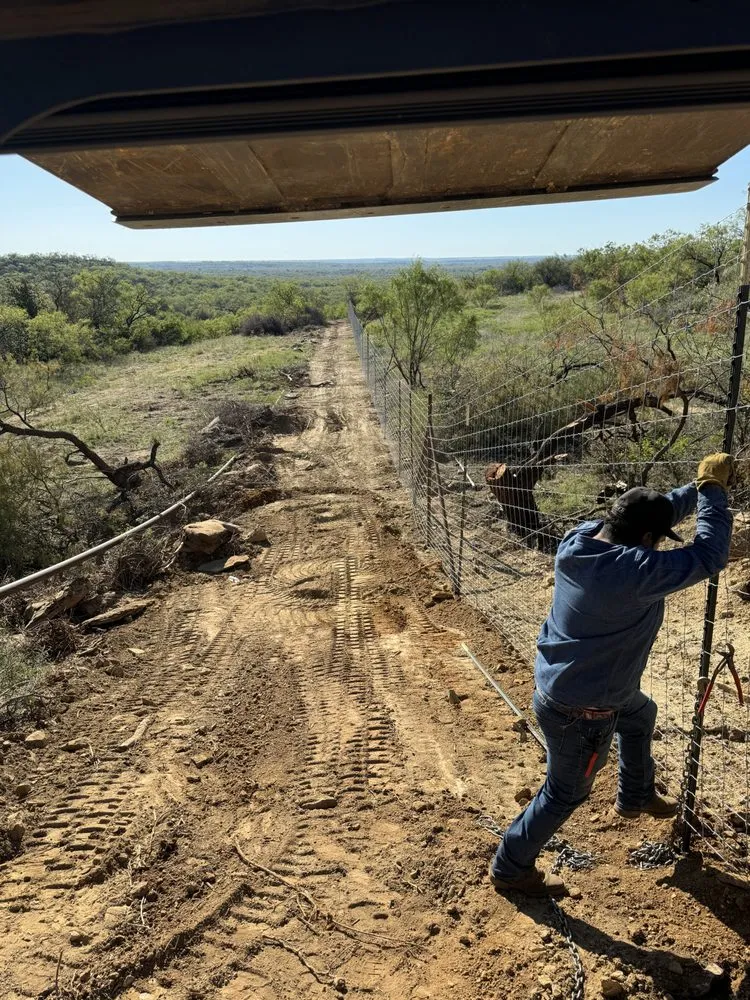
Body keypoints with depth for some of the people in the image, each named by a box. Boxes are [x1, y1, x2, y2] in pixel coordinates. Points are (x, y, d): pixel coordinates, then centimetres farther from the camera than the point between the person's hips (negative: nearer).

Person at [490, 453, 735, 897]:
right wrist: (714, 488, -12)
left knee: (641, 714, 33)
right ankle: (512, 868, 35)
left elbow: (655, 510, 6)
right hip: (580, 713, -9)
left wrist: (699, 488, 4)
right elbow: (710, 555, -23)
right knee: (567, 792, 16)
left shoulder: (582, 537, -10)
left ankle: (636, 797, 56)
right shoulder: (634, 571, -33)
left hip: (560, 685, 9)